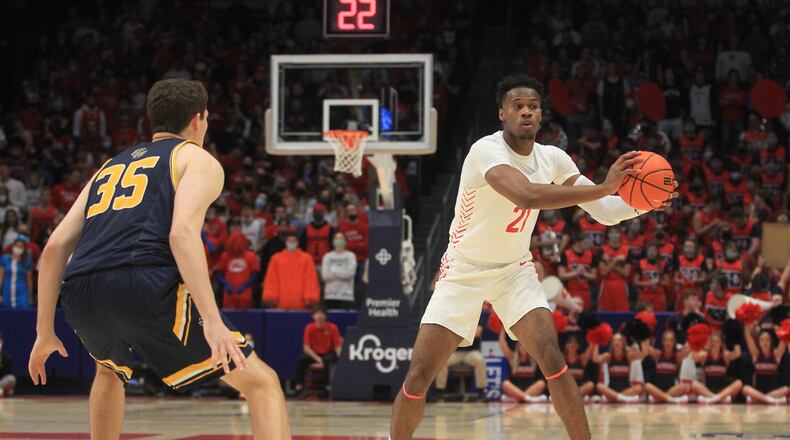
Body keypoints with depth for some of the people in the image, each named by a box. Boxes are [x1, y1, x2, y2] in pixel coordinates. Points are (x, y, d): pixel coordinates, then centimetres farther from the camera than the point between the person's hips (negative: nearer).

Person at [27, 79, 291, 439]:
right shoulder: (197, 159, 15)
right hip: (147, 286, -6)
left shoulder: (110, 167, 33)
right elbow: (183, 233, -6)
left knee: (110, 371, 41)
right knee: (262, 384, 1)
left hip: (79, 293, 6)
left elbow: (55, 247, 23)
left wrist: (45, 333, 28)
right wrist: (212, 321, -15)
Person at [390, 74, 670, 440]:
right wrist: (604, 187, -47)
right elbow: (527, 195, -44)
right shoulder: (487, 150, -26)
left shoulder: (553, 159, -5)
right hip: (464, 272, -4)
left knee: (553, 360, -17)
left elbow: (604, 212, -3)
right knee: (418, 377, -9)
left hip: (515, 270, 4)